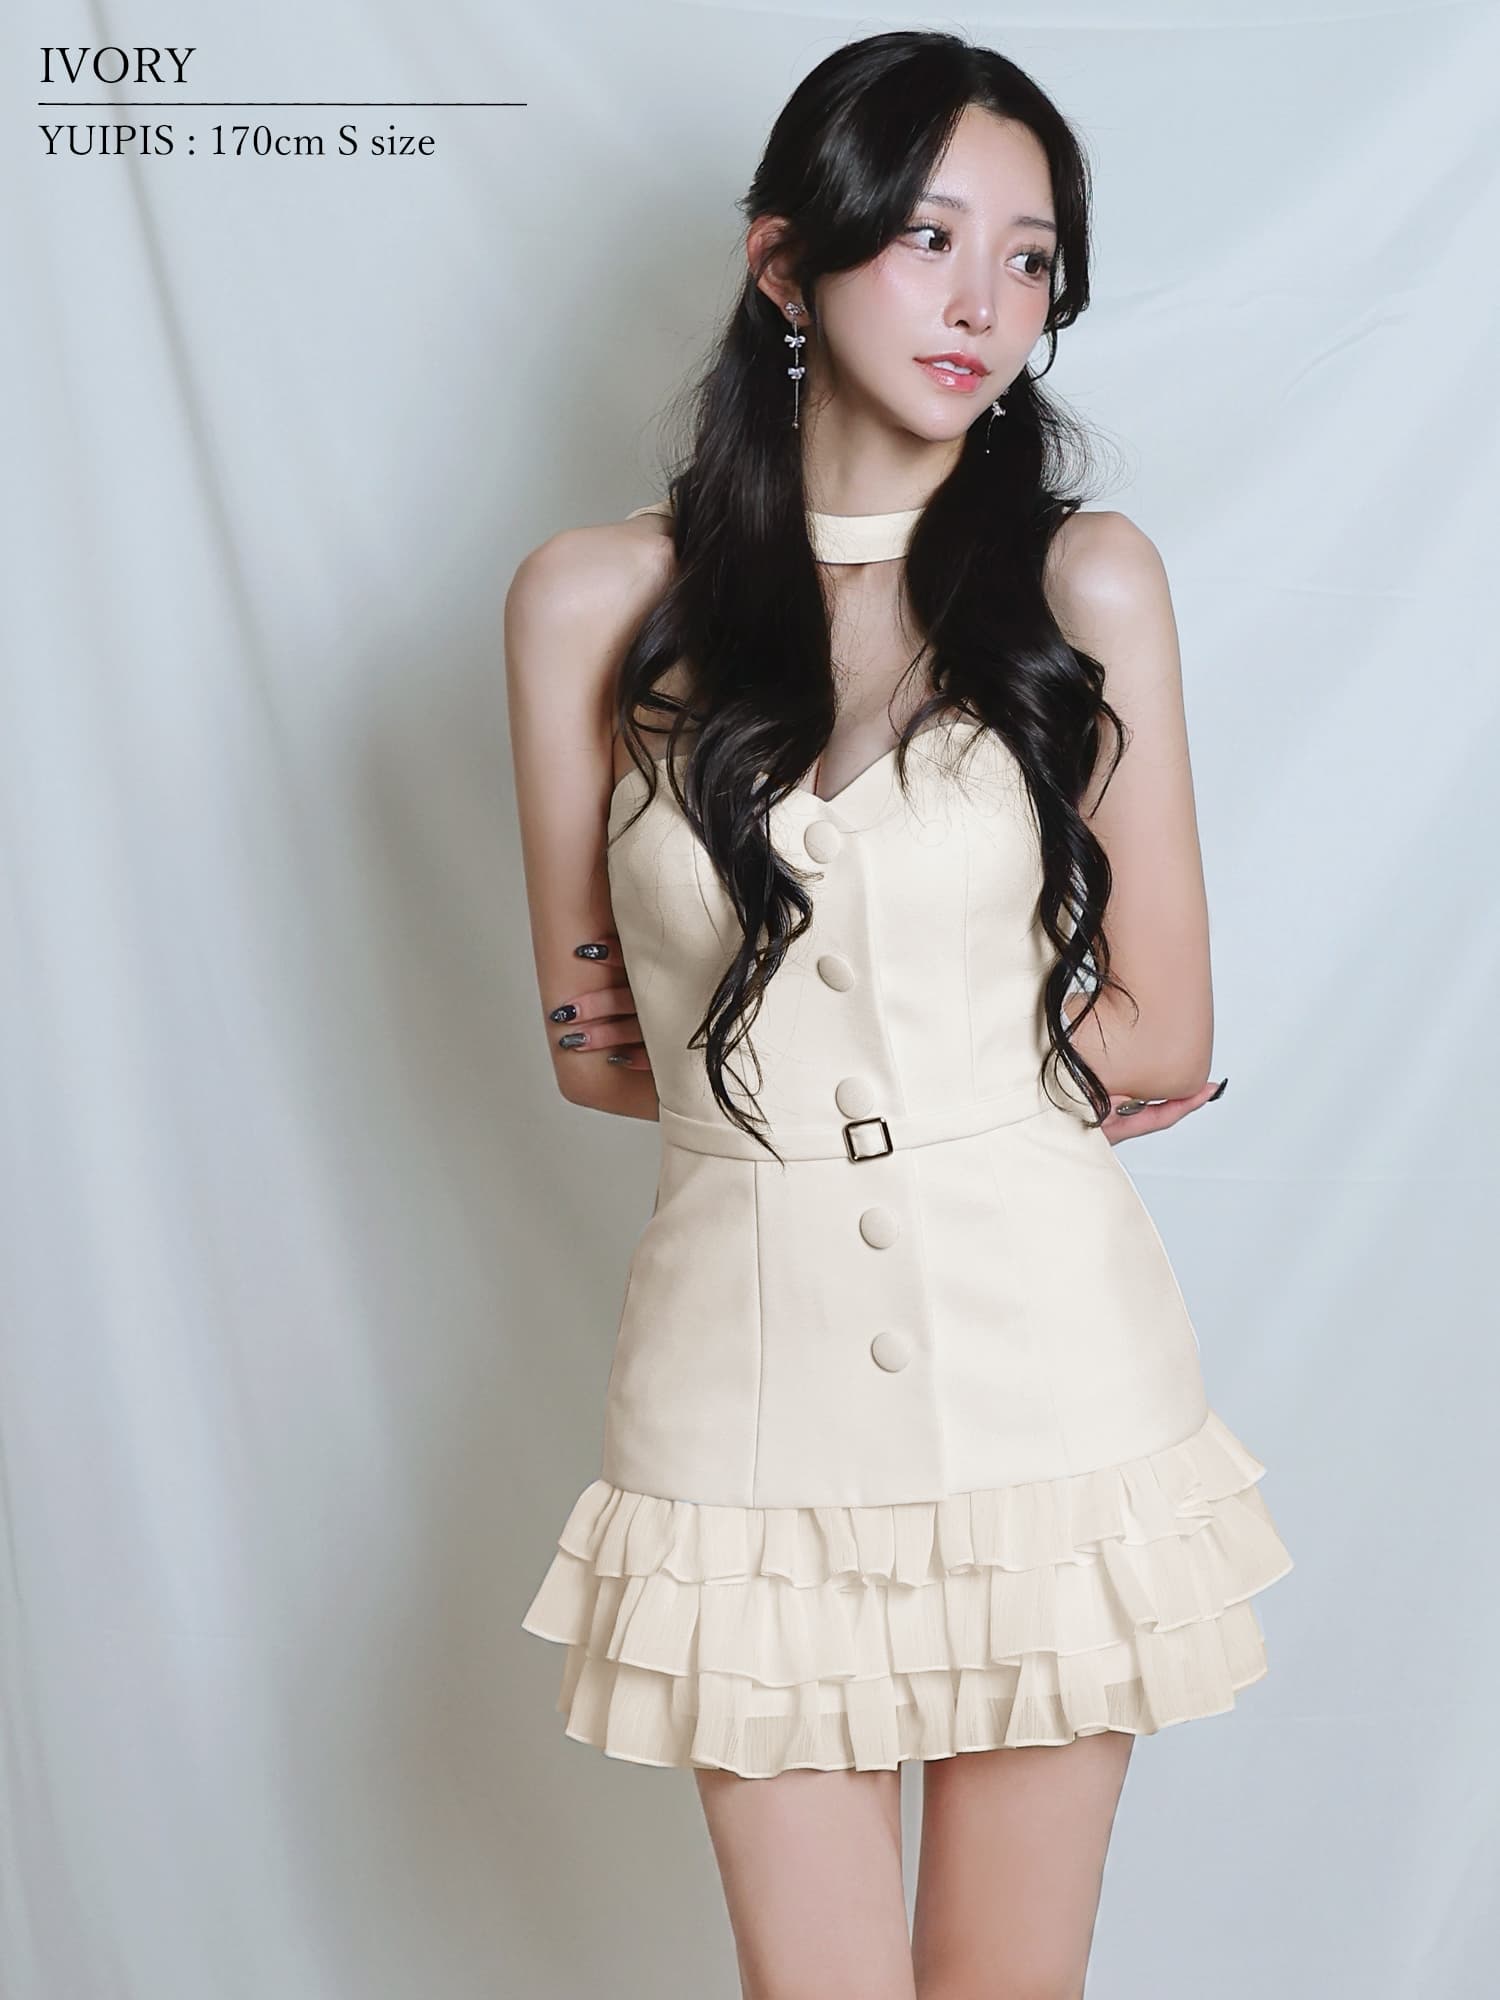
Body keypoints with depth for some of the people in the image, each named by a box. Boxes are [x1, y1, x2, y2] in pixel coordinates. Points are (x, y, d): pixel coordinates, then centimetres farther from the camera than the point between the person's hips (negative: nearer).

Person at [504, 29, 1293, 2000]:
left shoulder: (1088, 578, -1)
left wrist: (782, 1039, -4)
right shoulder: (596, 602, -1)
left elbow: (1161, 1034, -1)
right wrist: (1013, 1055, 1)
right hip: (751, 1370, 0)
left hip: (1048, 1369, 0)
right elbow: (593, 1038, 3)